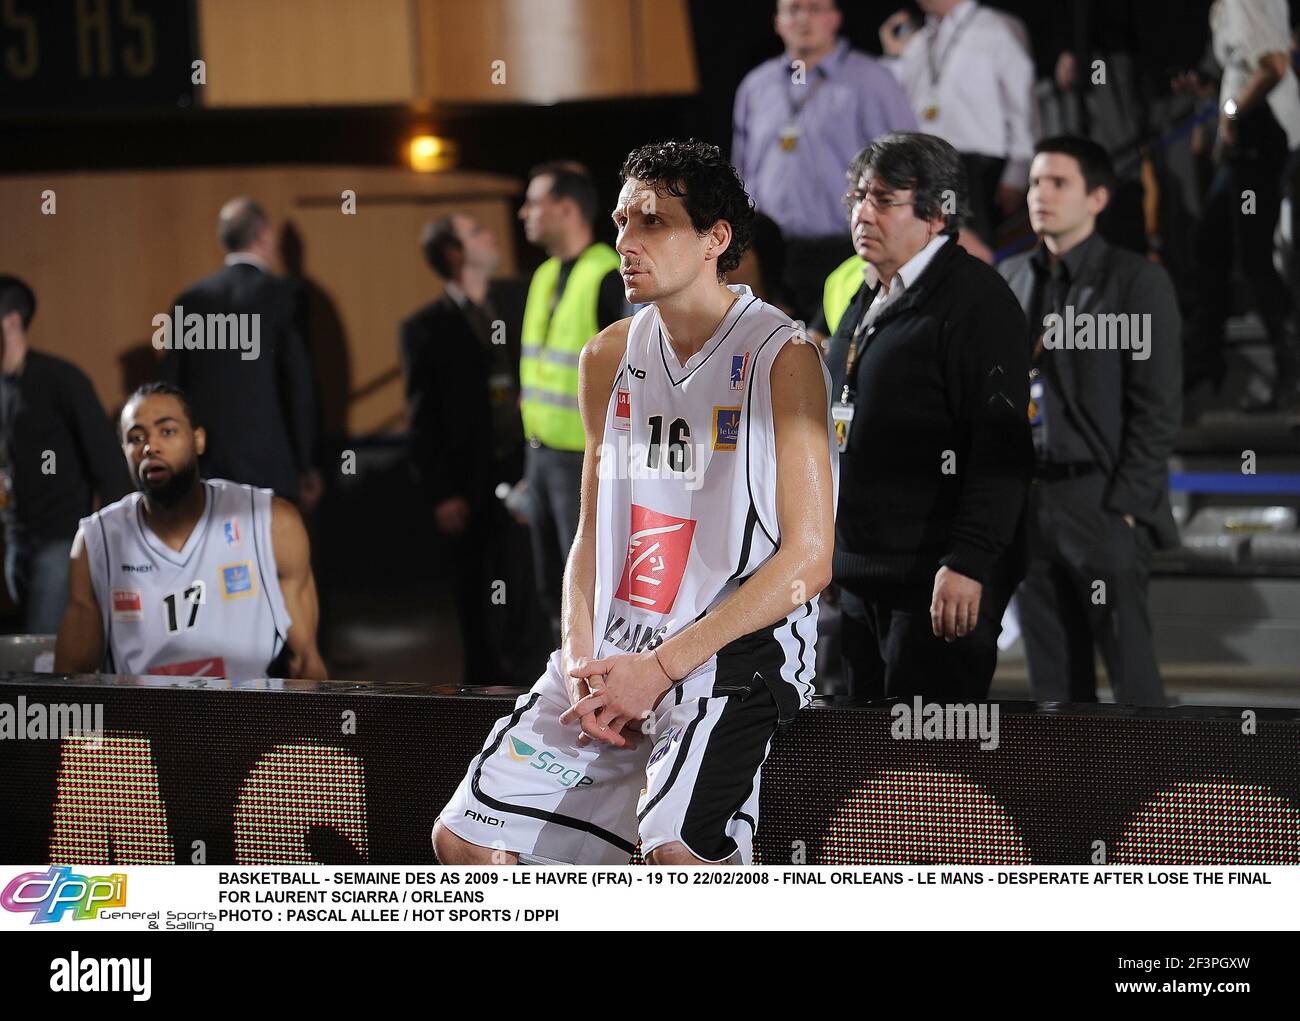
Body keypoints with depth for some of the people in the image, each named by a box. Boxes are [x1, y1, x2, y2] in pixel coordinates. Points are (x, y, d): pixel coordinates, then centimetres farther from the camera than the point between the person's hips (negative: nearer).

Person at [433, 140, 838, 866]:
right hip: (615, 654, 7)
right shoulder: (610, 357, 10)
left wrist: (660, 667, -16)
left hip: (734, 652, -7)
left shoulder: (782, 356, -10)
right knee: (465, 840, 5)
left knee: (677, 852, -32)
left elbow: (808, 561, -15)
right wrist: (581, 663, -2)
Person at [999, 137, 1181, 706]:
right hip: (1025, 504, 6)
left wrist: (1125, 506, -13)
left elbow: (1158, 408, -7)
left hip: (1104, 506, -6)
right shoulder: (1012, 280, 13)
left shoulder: (1135, 282, -4)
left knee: (1131, 670, -6)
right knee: (1054, 680, 8)